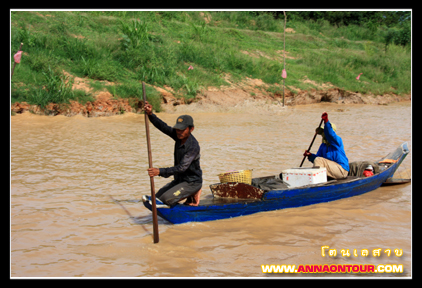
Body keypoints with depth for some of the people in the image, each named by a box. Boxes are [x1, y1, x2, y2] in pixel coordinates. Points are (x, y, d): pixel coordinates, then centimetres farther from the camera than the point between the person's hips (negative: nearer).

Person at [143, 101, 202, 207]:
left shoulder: (193, 146, -27)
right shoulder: (179, 136, -3)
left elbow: (182, 168, -33)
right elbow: (162, 127, -10)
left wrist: (160, 172, -40)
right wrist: (150, 114, -27)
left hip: (192, 182, -9)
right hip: (179, 179, 9)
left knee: (166, 199, -22)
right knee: (157, 198, 8)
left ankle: (191, 196, 0)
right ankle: (189, 194, 14)